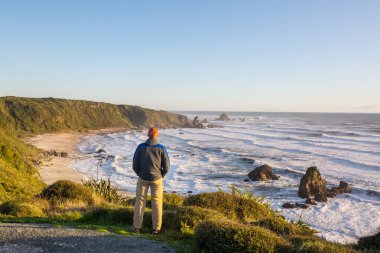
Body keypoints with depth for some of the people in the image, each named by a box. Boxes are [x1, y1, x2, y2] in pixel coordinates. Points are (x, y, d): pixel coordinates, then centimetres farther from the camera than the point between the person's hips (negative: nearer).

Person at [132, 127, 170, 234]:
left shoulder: (141, 147, -5)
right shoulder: (161, 148, -6)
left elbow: (135, 164, -3)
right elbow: (166, 166, -6)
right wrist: (161, 176, 9)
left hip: (143, 179, 0)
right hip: (157, 179, 0)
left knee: (140, 202, 9)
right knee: (156, 203, 7)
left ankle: (136, 226, 13)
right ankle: (156, 228, 10)